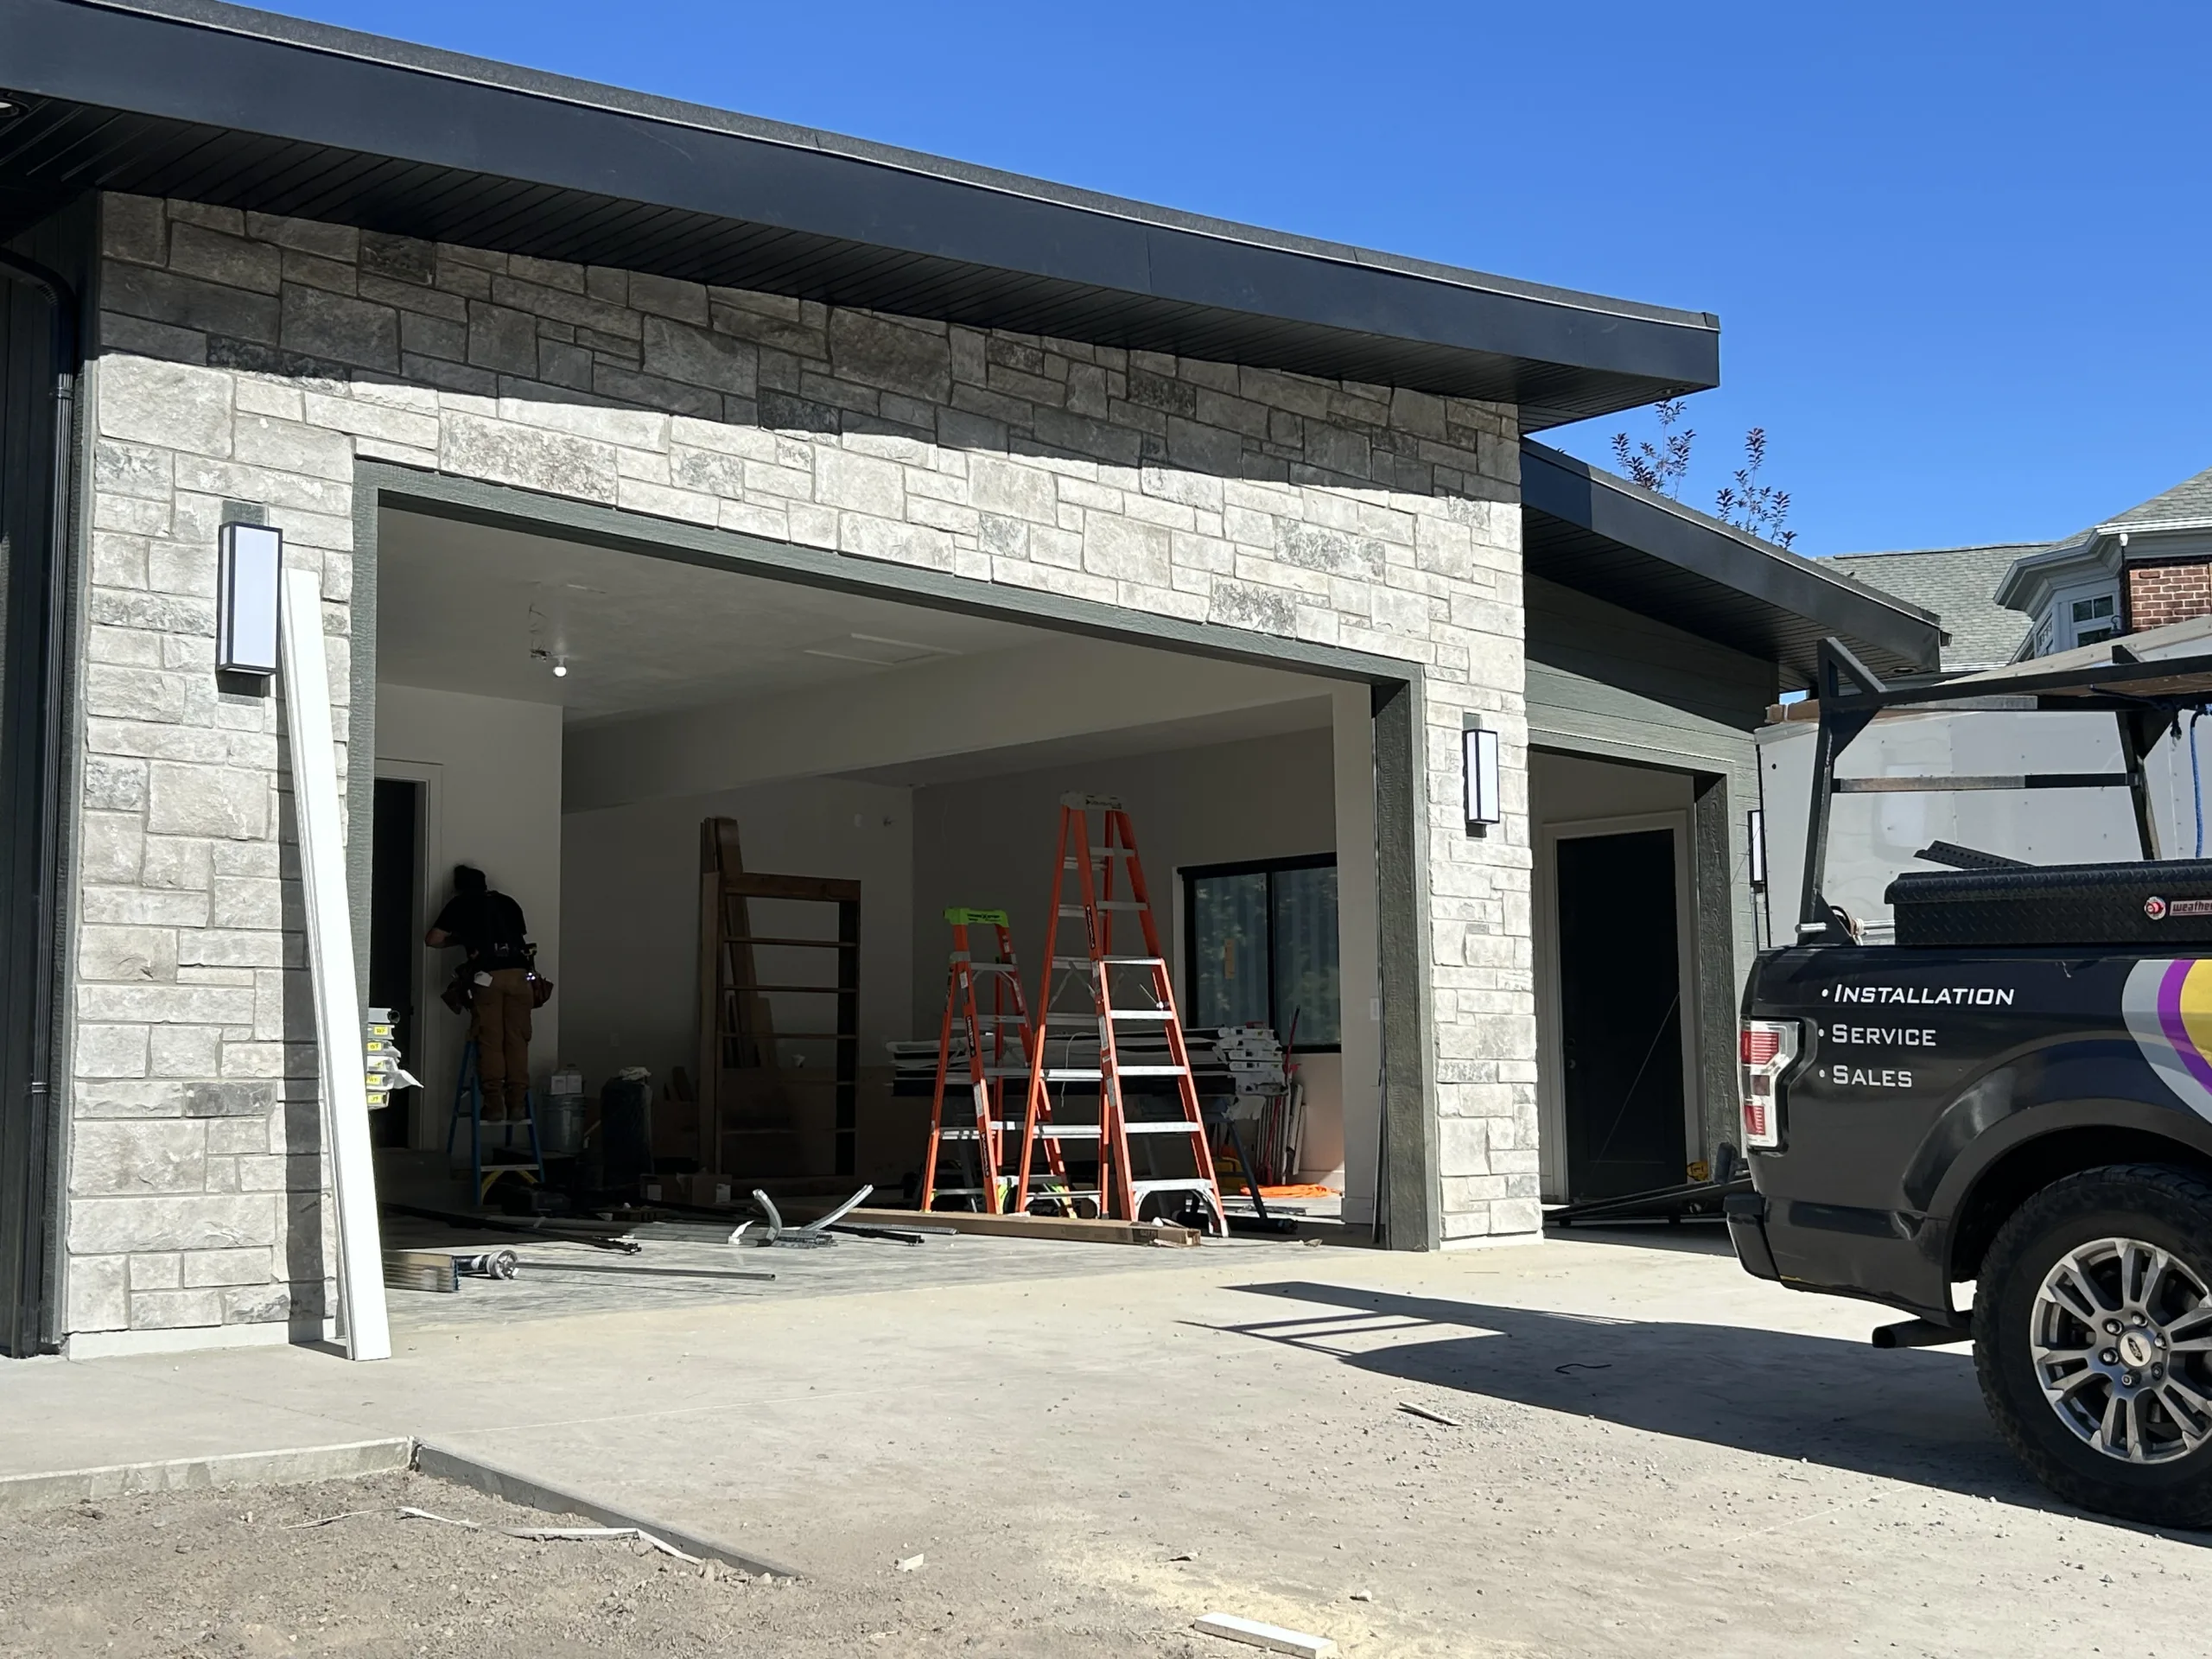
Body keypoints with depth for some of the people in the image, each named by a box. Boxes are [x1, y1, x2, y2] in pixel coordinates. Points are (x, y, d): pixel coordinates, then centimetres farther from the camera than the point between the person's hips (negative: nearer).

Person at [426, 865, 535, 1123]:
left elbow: (432, 939, 18)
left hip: (488, 975, -3)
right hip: (518, 973, 3)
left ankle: (494, 1104, -5)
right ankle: (517, 1103, 2)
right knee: (517, 1039, 5)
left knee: (489, 1041, 0)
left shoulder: (459, 905, 17)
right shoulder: (509, 902, 25)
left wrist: (458, 939, 35)